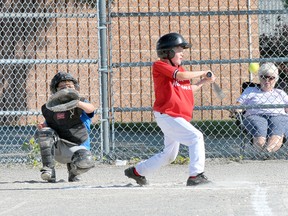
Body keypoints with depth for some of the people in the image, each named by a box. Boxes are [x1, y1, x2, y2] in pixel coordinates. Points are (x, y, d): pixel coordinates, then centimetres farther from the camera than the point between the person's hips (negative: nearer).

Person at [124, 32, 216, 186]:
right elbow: (181, 76, -20)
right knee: (195, 137, -20)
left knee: (169, 155, 18)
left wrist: (204, 81, 12)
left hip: (177, 118, 10)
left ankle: (137, 171, 33)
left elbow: (188, 90, 21)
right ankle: (196, 175, -23)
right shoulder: (159, 66, -8)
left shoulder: (179, 69, 18)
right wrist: (202, 73, -9)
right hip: (166, 115, -10)